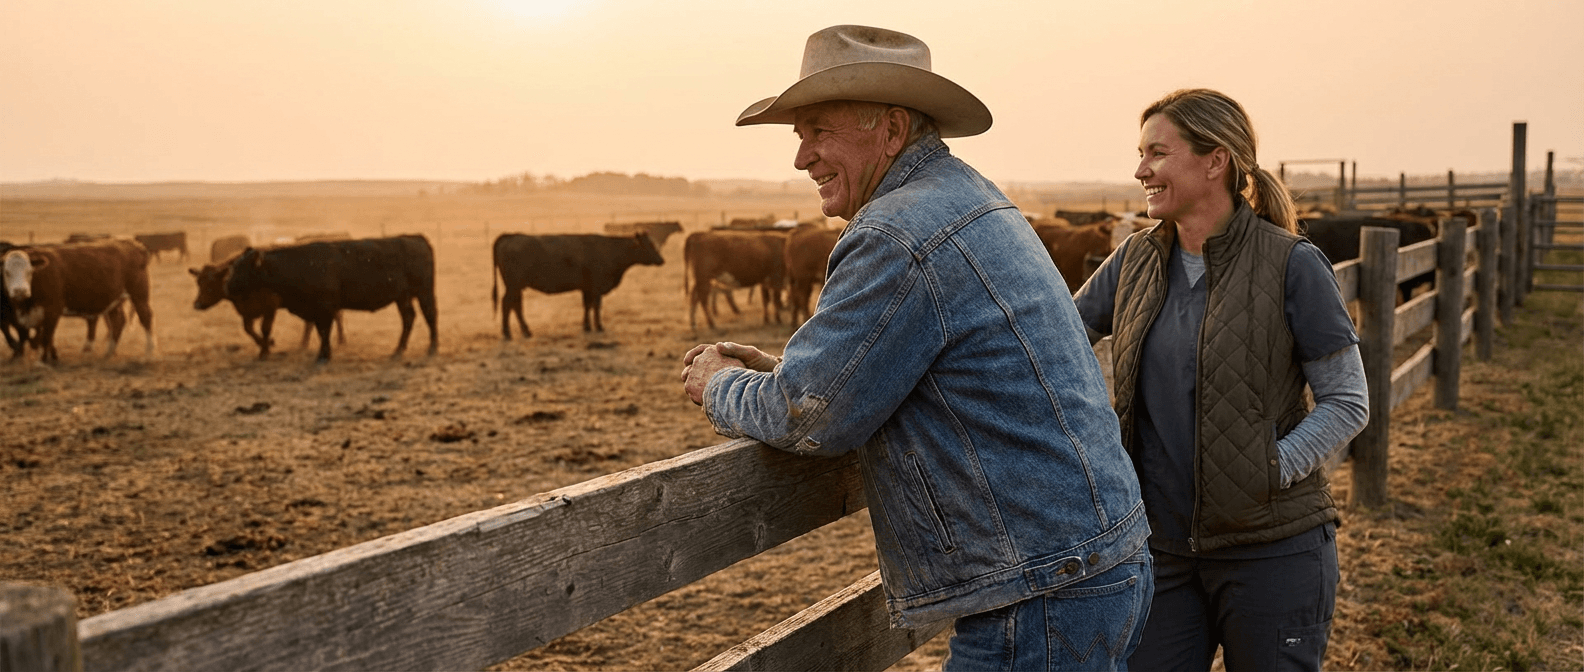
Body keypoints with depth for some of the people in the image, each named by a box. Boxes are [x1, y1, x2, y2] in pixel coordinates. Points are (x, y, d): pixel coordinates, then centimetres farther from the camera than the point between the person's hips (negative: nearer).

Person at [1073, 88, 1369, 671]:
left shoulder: (1292, 265, -10)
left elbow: (1348, 403, -8)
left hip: (1270, 552, -4)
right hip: (1162, 551, 4)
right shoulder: (1136, 261, 5)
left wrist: (1269, 471, -18)